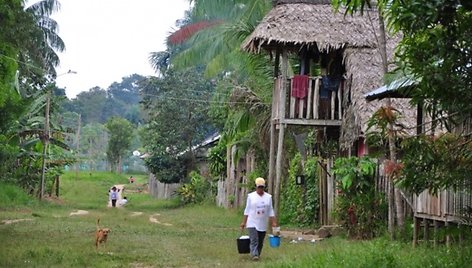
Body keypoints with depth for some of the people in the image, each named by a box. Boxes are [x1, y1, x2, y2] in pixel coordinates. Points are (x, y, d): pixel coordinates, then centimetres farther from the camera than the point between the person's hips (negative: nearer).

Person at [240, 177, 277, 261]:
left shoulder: (268, 197, 6)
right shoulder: (251, 196, 1)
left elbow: (270, 211, 8)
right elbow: (247, 210, 3)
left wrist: (273, 222, 2)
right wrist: (243, 222, 0)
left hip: (263, 224, 3)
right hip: (252, 223, -3)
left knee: (260, 242, 7)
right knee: (254, 240, -15)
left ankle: (258, 254, 19)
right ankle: (254, 255, -22)